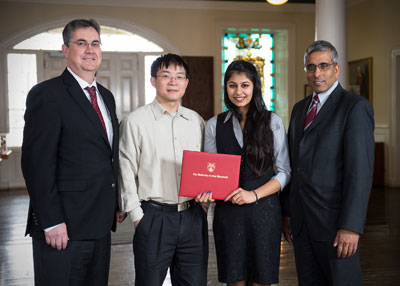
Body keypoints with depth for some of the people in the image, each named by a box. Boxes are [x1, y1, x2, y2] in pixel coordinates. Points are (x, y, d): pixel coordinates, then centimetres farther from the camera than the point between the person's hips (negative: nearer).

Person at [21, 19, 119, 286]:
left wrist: (115, 204, 13)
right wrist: (51, 223, -18)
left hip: (100, 224, 7)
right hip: (63, 226, -7)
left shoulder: (106, 96, 14)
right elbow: (36, 164, -15)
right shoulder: (46, 94, -10)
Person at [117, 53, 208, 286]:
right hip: (154, 217, -4)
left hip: (193, 216, 4)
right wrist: (136, 216, -7)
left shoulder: (196, 121, 10)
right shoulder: (135, 121, -2)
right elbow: (126, 171, -3)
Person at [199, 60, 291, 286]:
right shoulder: (214, 125, 8)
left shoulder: (273, 122, 2)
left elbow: (284, 171, 1)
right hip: (227, 212, 1)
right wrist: (206, 192, -10)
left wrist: (254, 194, -13)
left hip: (264, 210, -1)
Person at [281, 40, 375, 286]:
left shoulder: (355, 106, -7)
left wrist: (351, 226, -20)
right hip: (301, 222, 6)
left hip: (334, 221, -6)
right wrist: (287, 212, 12)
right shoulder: (300, 109, 16)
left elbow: (361, 171, -15)